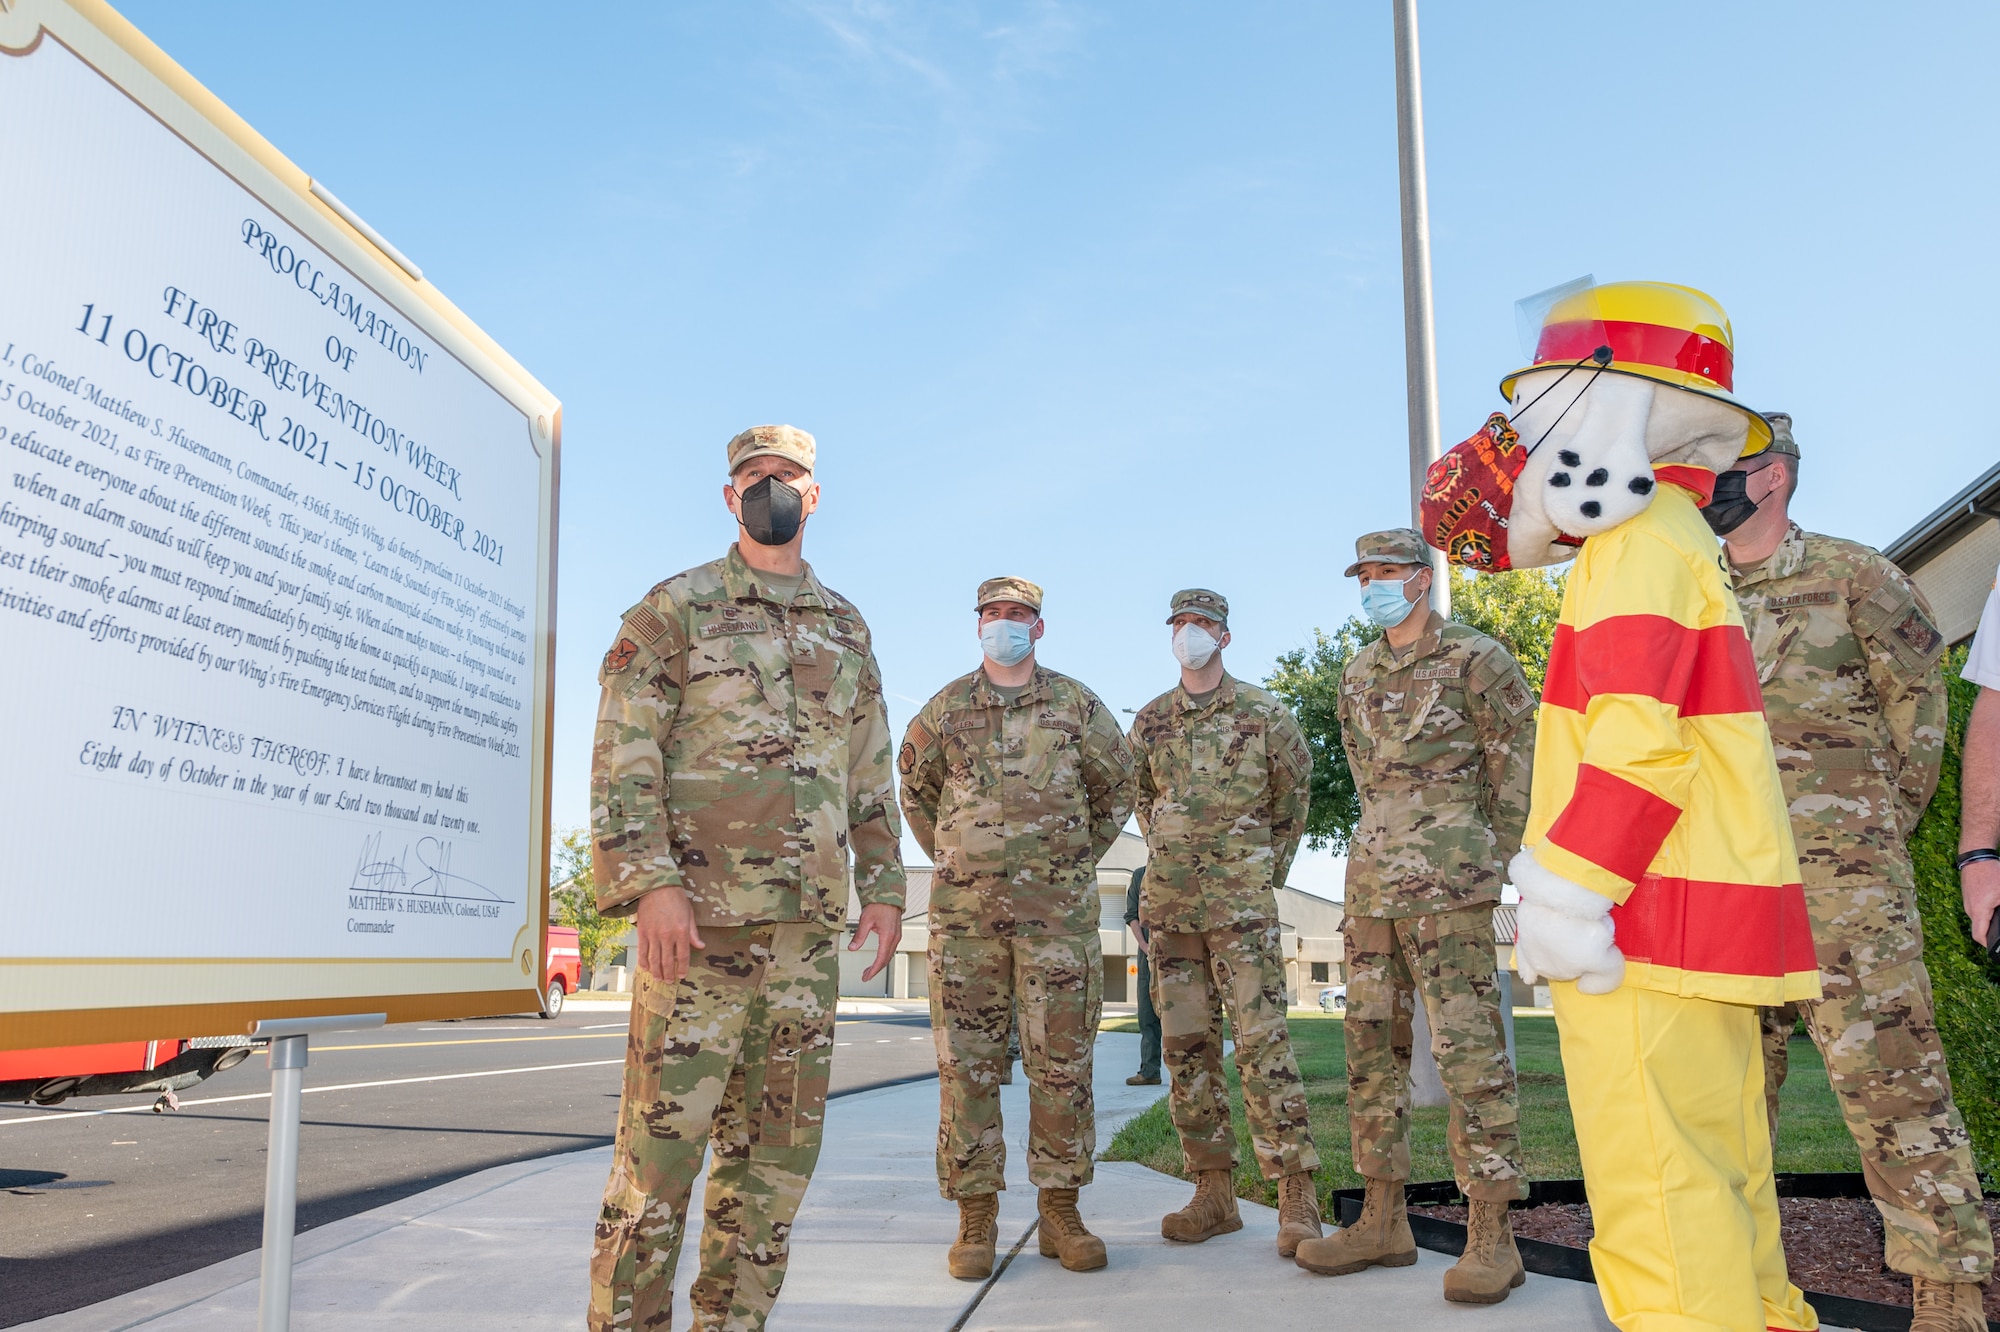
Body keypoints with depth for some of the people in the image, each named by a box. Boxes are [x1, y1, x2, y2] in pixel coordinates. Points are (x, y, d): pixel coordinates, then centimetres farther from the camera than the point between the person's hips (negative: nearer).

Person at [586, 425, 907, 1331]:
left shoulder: (847, 627, 17)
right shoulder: (674, 609, 2)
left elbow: (871, 774, 19)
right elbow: (623, 754, -6)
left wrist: (883, 885, 11)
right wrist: (648, 882, -16)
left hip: (810, 922, 5)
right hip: (700, 913, -5)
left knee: (778, 1136, 9)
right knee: (666, 1128, -4)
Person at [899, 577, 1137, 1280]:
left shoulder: (1076, 705, 5)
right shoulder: (945, 708, 7)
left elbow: (1116, 786, 17)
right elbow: (917, 788, 21)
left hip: (1058, 908, 0)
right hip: (963, 907, 1)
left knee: (1061, 1059, 2)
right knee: (966, 1059, 1)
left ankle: (1061, 1210, 12)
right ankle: (976, 1217, 9)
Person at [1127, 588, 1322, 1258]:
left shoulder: (1262, 712, 0)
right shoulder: (1150, 720, 11)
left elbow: (1293, 794, 11)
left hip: (1241, 904, -4)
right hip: (1168, 904, 5)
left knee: (1262, 1041, -10)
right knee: (1187, 1046, 5)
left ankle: (1297, 1196, -6)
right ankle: (1214, 1192, 14)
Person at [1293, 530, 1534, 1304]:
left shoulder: (1476, 658, -3)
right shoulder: (1357, 676, 15)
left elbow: (1520, 769, -1)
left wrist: (1486, 864, 1)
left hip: (1450, 887, -7)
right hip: (1371, 882, 7)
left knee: (1468, 1049, -8)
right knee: (1373, 1047, 8)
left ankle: (1490, 1238, -1)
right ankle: (1383, 1222, 16)